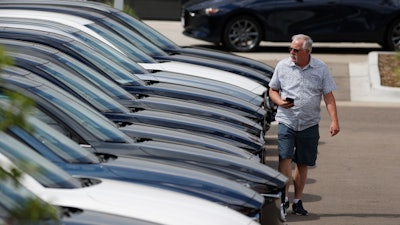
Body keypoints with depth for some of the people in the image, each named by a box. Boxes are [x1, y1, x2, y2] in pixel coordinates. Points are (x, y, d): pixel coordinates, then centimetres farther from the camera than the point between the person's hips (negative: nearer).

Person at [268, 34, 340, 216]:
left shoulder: (321, 69, 1)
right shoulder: (282, 66, 3)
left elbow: (329, 96, 1)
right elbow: (272, 90, 12)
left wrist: (334, 121, -9)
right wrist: (280, 102, -11)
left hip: (309, 124, 1)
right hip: (286, 121, -1)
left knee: (303, 164, 6)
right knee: (285, 159, -14)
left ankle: (297, 201, 16)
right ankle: (284, 199, -8)